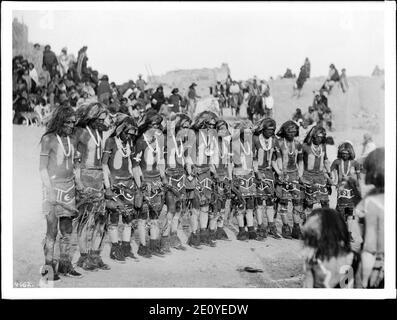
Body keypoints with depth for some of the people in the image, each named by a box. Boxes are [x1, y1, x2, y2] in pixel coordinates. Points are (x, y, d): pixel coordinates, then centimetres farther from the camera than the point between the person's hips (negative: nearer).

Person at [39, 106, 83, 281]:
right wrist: (50, 191, -13)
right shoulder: (49, 139, -6)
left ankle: (65, 264, 17)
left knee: (67, 230, 8)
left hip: (69, 186, 6)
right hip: (53, 186, -6)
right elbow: (42, 168, -8)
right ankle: (49, 267, 4)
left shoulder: (72, 140, 12)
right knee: (52, 230, -4)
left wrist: (75, 185, 13)